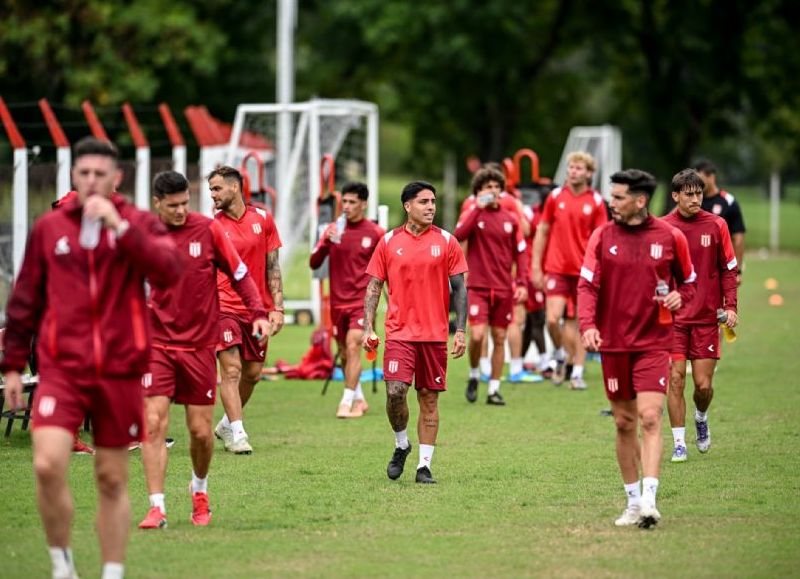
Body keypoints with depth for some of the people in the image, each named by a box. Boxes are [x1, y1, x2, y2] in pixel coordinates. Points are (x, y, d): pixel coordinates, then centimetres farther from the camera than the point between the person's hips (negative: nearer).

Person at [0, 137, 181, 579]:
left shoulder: (139, 224, 2)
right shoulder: (49, 227, 6)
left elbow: (168, 272, -17)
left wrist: (120, 226, -23)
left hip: (119, 372, 0)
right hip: (61, 369, 0)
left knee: (112, 480, 7)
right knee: (47, 465, -17)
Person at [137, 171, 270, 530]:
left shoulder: (208, 229, -3)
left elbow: (239, 274, 3)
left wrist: (259, 313, -7)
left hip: (200, 345, 0)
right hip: (157, 343, 0)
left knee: (201, 430, 4)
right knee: (153, 423, -13)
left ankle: (200, 491, 33)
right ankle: (157, 508, -10)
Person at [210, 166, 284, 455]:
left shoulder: (262, 219, 4)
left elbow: (272, 266, 7)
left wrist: (278, 307, 1)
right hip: (225, 307, -3)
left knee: (252, 373, 9)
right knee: (231, 369, -12)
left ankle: (227, 424, 28)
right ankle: (237, 434, -9)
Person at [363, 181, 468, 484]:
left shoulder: (446, 242, 3)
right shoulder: (389, 242, 4)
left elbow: (459, 289, 5)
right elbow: (374, 286, 7)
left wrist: (460, 331, -3)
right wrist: (368, 327, -2)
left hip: (435, 334, 1)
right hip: (399, 331, -1)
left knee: (429, 399, 3)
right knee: (395, 392, -14)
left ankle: (424, 465, 9)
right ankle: (401, 444, 12)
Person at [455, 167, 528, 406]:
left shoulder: (510, 219, 8)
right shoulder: (472, 215, 1)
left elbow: (520, 252, 10)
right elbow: (459, 235, -19)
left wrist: (522, 283, 0)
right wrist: (478, 208, -18)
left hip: (504, 289, 3)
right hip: (478, 287, -3)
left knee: (499, 339, 4)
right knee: (477, 336, -15)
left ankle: (494, 389, 12)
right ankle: (474, 376, 11)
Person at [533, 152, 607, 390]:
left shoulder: (596, 202, 1)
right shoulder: (555, 196, 4)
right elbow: (542, 232, 9)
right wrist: (536, 267, 6)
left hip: (583, 270, 0)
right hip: (556, 269, 0)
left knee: (576, 322, 3)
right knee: (553, 318, -12)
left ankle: (577, 373, 9)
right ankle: (560, 356, 15)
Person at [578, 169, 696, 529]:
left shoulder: (670, 237, 0)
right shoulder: (602, 236, 2)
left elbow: (689, 281, 13)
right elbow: (587, 284, -5)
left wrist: (679, 296, -11)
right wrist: (587, 325, -21)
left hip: (653, 343, -2)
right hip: (613, 343, 2)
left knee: (650, 417, -15)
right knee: (624, 423, 8)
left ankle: (649, 499, -20)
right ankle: (633, 501, 19)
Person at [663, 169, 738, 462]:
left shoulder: (716, 225, 1)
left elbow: (728, 269, 6)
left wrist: (730, 306, -3)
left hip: (707, 317, 1)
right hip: (672, 318, -1)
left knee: (703, 385, -1)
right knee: (675, 380, -6)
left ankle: (701, 418, 32)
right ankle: (679, 443, 4)